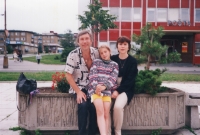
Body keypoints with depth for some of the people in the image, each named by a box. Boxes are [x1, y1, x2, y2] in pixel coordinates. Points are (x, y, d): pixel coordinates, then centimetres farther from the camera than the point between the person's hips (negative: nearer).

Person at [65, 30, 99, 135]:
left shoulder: (96, 53, -3)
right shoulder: (73, 55, -10)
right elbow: (68, 75, -9)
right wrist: (78, 92, -15)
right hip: (79, 87, -1)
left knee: (94, 106, -24)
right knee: (83, 105, -29)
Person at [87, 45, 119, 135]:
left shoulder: (114, 64, 17)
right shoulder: (96, 62, 17)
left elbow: (113, 79, 3)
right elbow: (92, 75, 4)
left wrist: (104, 86, -14)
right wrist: (96, 87, -13)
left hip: (107, 89, 2)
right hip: (95, 88, -1)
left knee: (106, 113, -12)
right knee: (100, 110, -22)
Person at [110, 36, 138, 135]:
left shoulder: (133, 61, -1)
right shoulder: (112, 59, 7)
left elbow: (130, 80, -7)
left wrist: (118, 91, -17)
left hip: (126, 89, -2)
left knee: (118, 106, -30)